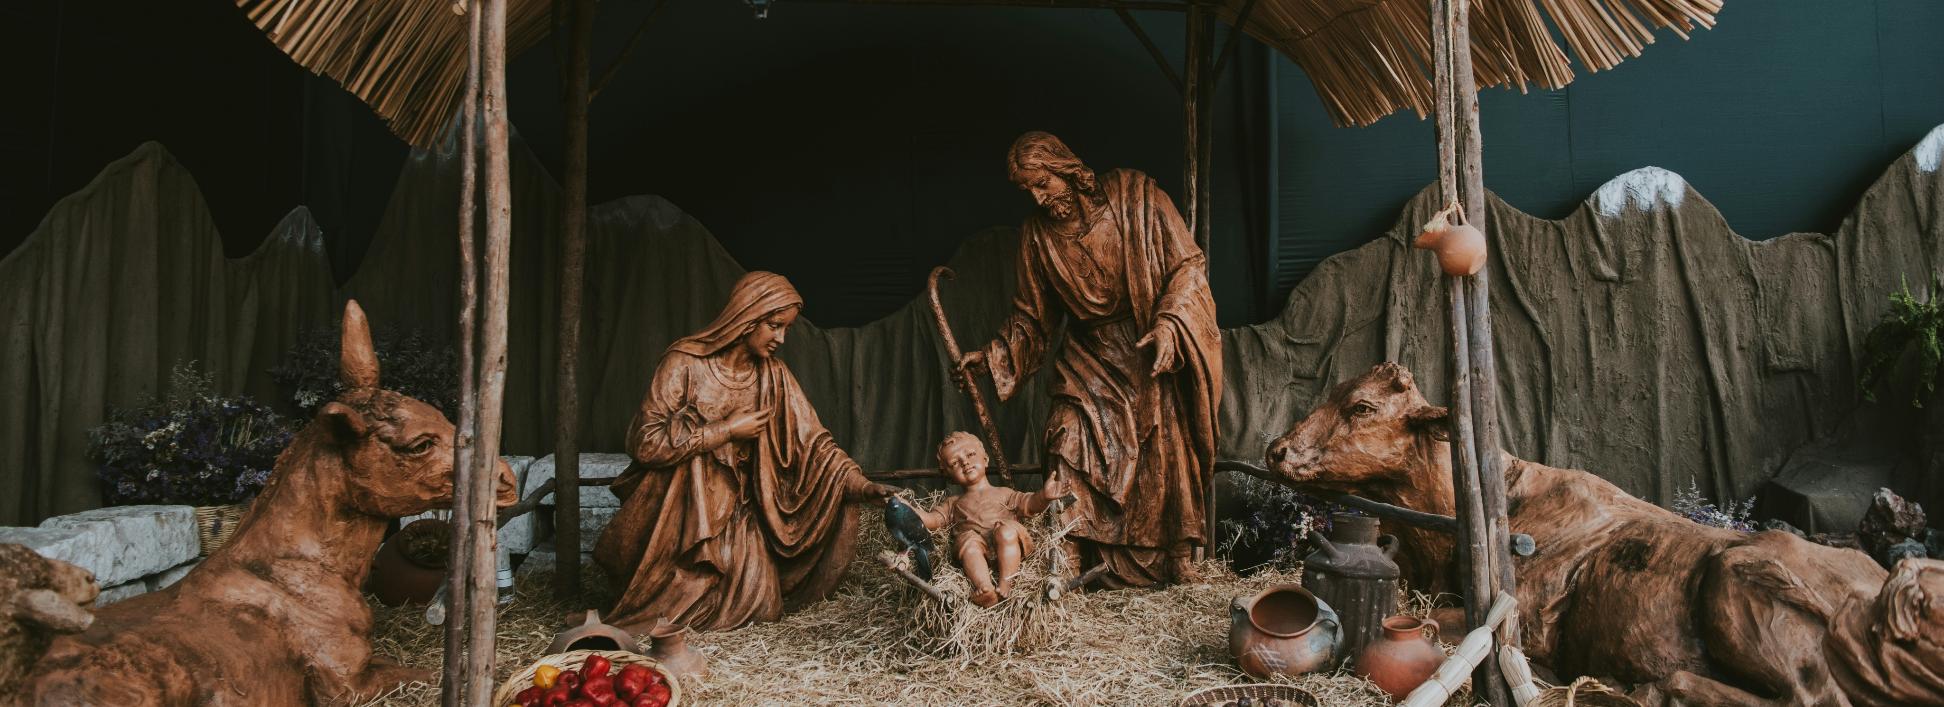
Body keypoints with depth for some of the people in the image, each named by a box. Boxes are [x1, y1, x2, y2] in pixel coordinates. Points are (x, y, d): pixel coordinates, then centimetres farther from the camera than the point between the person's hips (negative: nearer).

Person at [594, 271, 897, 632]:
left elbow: (812, 440, -3)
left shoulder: (774, 376, 1)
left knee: (759, 605, -11)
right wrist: (727, 431, -17)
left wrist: (859, 483, -18)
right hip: (678, 509, -3)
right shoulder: (685, 363, -13)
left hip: (735, 514, 4)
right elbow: (645, 442, -17)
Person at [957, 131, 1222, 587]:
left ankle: (1180, 558, 13)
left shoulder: (1134, 194, -8)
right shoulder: (1038, 234, 2)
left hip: (1155, 355, -2)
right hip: (1091, 361, 2)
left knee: (1169, 452, -3)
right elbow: (1032, 315, 10)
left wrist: (1168, 322, -22)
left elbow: (1186, 264, -8)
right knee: (1070, 444, -14)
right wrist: (993, 357, -3)